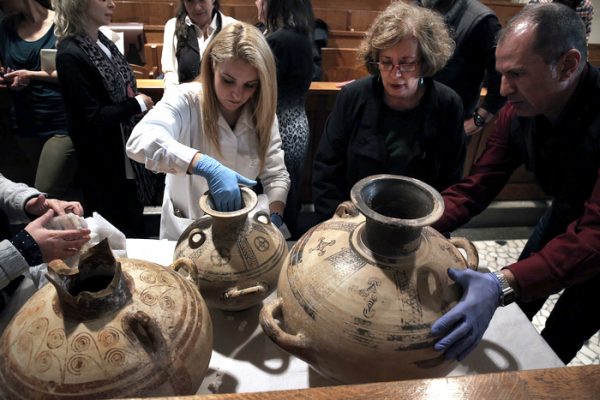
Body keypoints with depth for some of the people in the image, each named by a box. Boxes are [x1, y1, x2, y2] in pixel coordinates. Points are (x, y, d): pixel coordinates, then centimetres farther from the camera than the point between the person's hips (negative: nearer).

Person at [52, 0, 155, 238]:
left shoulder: (101, 41, 6)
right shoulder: (70, 55, -19)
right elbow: (91, 117, -21)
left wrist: (138, 103, -1)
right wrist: (138, 105, -13)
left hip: (126, 155, 8)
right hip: (104, 165, -8)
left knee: (135, 227, 20)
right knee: (120, 236, 8)